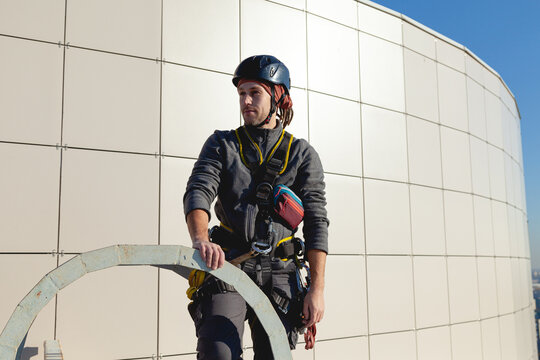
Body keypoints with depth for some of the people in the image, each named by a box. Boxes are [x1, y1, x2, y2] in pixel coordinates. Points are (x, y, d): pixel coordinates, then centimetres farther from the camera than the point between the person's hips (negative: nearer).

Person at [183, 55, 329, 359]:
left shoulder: (302, 153, 8)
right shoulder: (222, 144, 10)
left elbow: (316, 221, 3)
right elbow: (198, 192, -6)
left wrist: (317, 289, -5)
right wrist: (201, 239, -29)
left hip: (278, 276, 1)